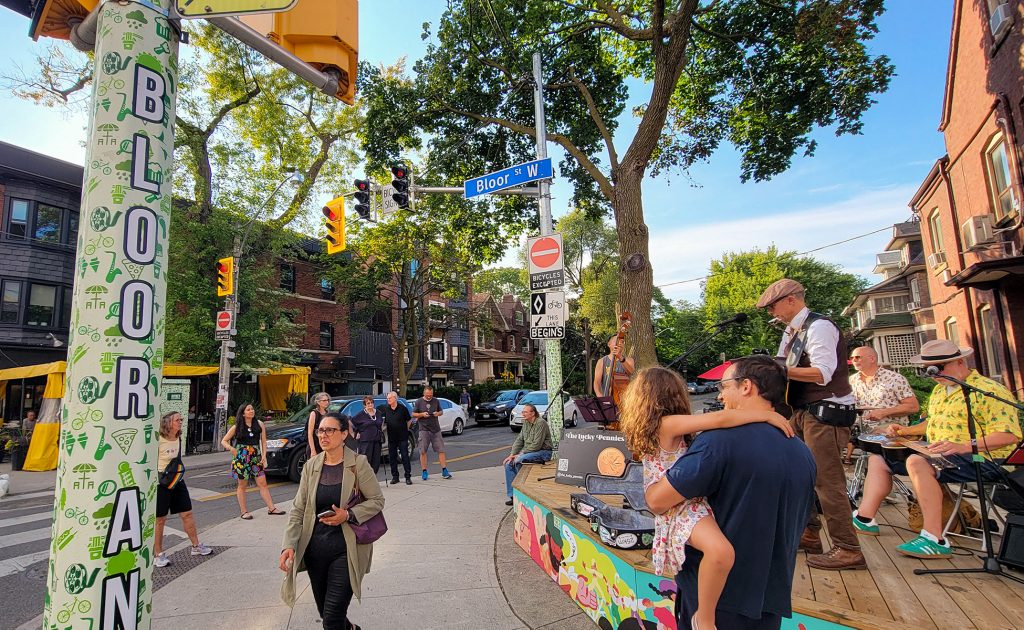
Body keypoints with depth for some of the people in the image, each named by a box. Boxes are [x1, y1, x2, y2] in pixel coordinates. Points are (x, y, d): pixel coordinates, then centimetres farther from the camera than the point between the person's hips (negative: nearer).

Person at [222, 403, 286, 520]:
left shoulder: (259, 424, 6)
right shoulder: (237, 427, 1)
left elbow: (263, 441, 8)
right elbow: (223, 441, 6)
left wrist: (264, 455, -1)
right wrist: (231, 448, -13)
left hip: (256, 457, 2)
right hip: (241, 457, -2)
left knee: (262, 483, 0)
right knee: (242, 485, 5)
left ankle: (271, 508, 2)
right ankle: (244, 511, 14)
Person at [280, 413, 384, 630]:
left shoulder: (358, 463, -10)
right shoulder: (311, 466, 1)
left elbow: (377, 500, -5)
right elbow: (298, 509, 2)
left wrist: (348, 515, -19)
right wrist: (289, 544, -10)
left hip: (346, 548, -4)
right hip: (315, 546, 5)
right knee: (324, 611, 19)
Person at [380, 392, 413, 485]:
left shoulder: (402, 408, -6)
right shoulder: (385, 409, 4)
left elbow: (409, 420, 4)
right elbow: (384, 422, 15)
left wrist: (406, 429, 5)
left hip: (402, 437, -4)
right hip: (391, 438, 4)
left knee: (405, 456, -2)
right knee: (392, 457, 8)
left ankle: (408, 477, 4)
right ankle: (395, 477, 18)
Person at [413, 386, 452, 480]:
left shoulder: (436, 401, 8)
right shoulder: (419, 402, 1)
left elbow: (441, 412, 18)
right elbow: (413, 414, 4)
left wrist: (438, 413, -5)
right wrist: (422, 414, -13)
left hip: (436, 429, 2)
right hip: (424, 429, -2)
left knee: (441, 450, -1)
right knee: (423, 451, 1)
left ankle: (444, 471, 4)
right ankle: (424, 472, 11)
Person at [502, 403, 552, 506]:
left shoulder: (541, 424, -17)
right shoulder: (526, 423, 10)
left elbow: (536, 445, -21)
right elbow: (519, 440, 10)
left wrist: (520, 454, -19)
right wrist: (512, 454, -3)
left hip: (543, 452, -8)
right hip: (529, 451, 8)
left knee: (518, 460, -29)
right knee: (508, 464, -8)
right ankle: (511, 495, -2)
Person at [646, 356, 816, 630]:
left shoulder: (719, 440, -23)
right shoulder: (804, 455, 0)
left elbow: (658, 502, -21)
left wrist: (650, 487, 1)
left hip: (714, 598, -6)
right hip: (773, 600, 6)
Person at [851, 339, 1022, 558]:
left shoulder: (988, 390, -12)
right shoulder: (940, 389, 17)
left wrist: (965, 446, -32)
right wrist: (909, 431, 13)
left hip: (979, 458, -10)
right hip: (936, 455, 10)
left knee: (917, 462, -37)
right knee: (879, 458, 5)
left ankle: (934, 540, -31)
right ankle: (865, 519, 3)